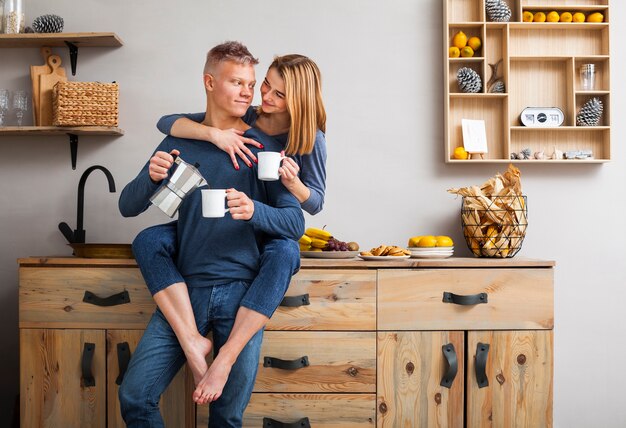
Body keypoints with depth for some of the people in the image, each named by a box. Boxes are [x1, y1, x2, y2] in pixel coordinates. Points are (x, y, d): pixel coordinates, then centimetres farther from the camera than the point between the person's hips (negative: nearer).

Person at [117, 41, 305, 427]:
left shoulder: (262, 148, 0)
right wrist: (151, 177, -16)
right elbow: (128, 206, 6)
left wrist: (254, 211, -27)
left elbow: (296, 223, -6)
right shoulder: (180, 141, 6)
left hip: (241, 292, -1)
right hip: (185, 289, 2)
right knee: (135, 396, -1)